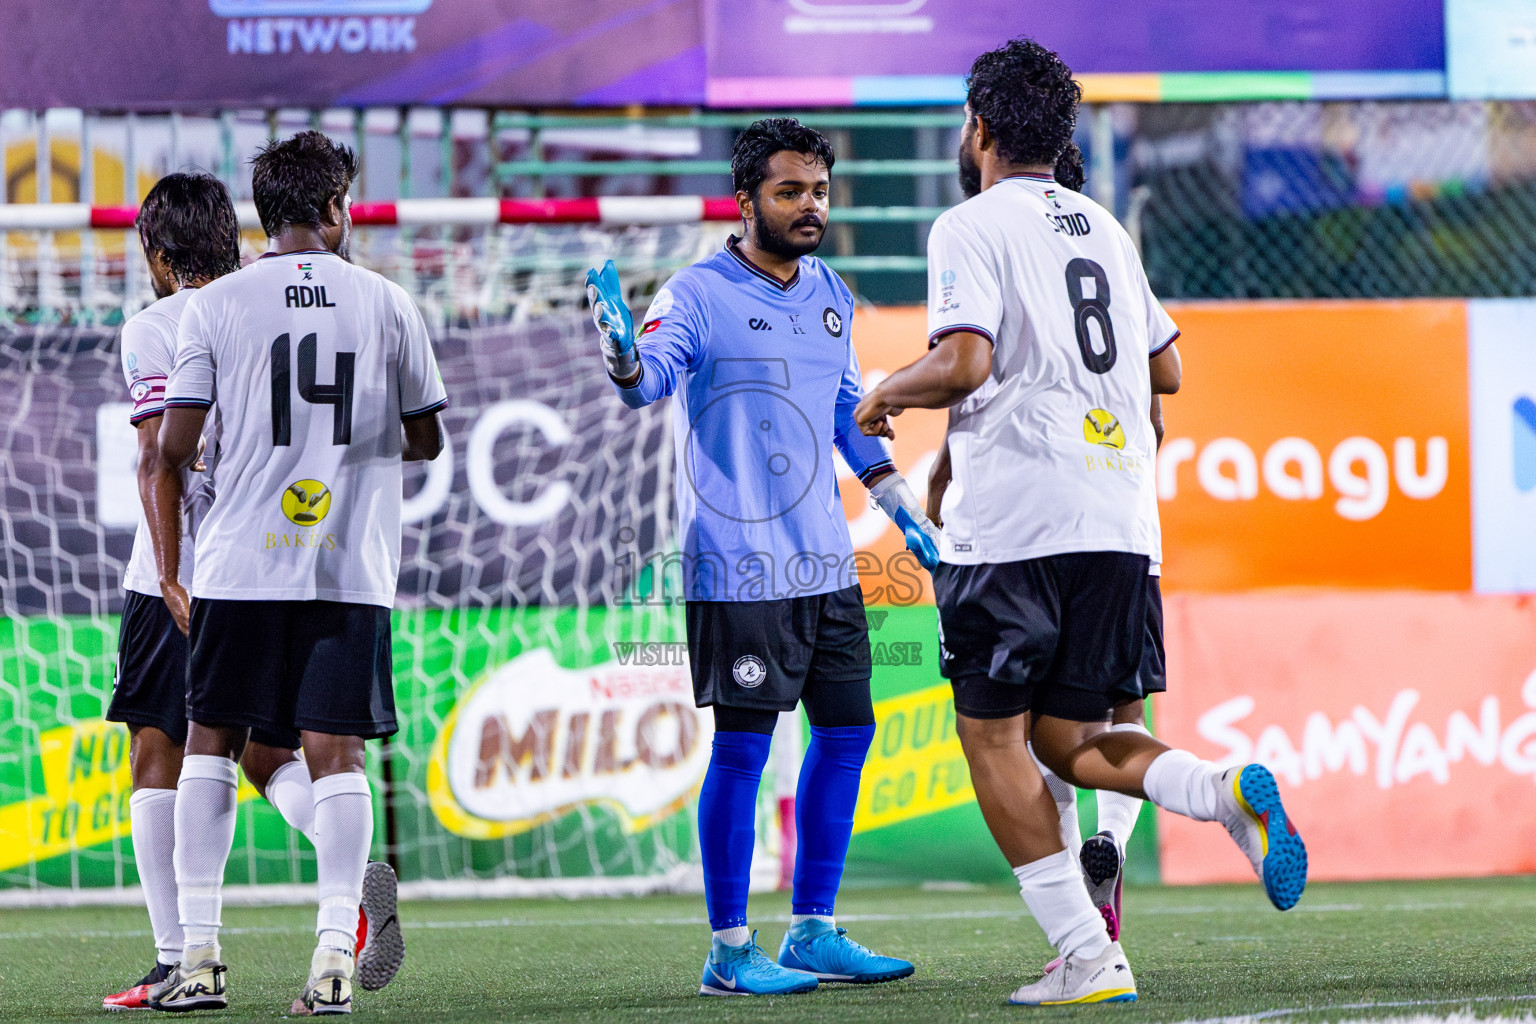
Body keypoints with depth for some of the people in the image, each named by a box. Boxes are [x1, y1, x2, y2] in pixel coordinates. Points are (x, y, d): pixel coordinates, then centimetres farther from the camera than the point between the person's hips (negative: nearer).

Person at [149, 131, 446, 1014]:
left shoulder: (216, 306, 0)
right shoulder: (386, 304, 3)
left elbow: (175, 446, -4)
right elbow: (426, 440, 11)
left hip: (242, 565, 0)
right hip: (352, 567, 0)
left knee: (212, 742, 11)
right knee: (336, 750, 1)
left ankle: (201, 955, 7)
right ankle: (335, 956, -8)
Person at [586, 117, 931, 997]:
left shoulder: (830, 296, 13)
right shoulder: (700, 295, -9)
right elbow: (653, 379, -25)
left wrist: (900, 503, 24)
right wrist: (628, 359, -47)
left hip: (827, 561, 8)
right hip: (741, 565, -8)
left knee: (847, 731, 10)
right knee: (743, 747, -6)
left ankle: (813, 932, 21)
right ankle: (730, 951, 0)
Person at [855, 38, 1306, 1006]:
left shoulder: (973, 228, -3)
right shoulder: (1105, 228, 19)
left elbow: (965, 362, -17)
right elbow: (1166, 367, 24)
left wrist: (889, 394, 2)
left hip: (1014, 523, -7)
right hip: (1122, 517, 7)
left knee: (995, 735, 3)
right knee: (1070, 737, 13)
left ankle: (1087, 956, -6)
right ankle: (1228, 791, -16)